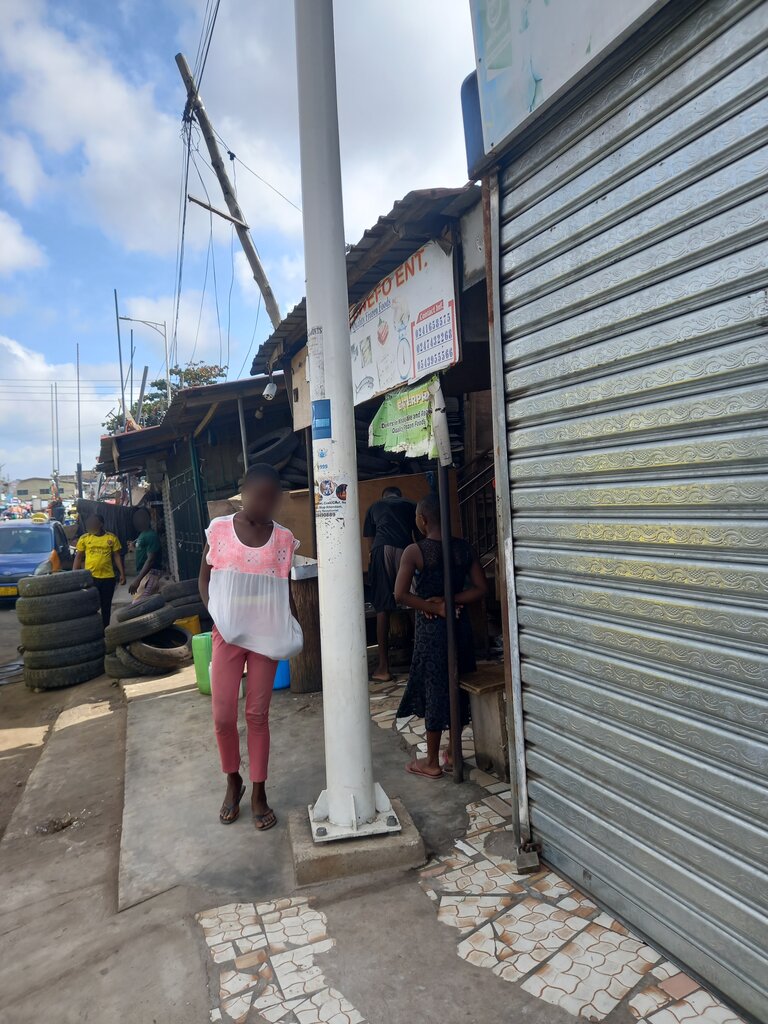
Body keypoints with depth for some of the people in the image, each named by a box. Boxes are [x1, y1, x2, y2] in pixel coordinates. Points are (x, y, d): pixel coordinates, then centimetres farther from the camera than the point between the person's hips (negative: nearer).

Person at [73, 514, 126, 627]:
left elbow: (117, 556, 5)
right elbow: (78, 557, 6)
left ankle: (105, 629, 21)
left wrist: (122, 573, 0)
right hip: (90, 578, 0)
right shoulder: (84, 538, 1)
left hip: (108, 578, 0)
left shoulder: (112, 538, 1)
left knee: (106, 606, 10)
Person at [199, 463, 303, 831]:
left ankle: (259, 793, 22)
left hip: (266, 636, 0)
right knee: (223, 715, 3)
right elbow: (204, 580, 5)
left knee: (258, 715, 7)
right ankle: (233, 782, 30)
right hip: (227, 634, 0)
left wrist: (287, 628, -4)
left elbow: (285, 588, 8)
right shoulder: (219, 530, -5)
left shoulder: (283, 539, -2)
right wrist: (217, 615, -8)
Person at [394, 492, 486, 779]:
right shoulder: (464, 548, 0)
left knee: (434, 690, 6)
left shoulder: (414, 551, -14)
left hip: (431, 630, -4)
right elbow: (480, 589, -1)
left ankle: (432, 762, 18)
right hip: (460, 626, 5)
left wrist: (436, 608, -13)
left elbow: (401, 594, -19)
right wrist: (450, 601, -7)